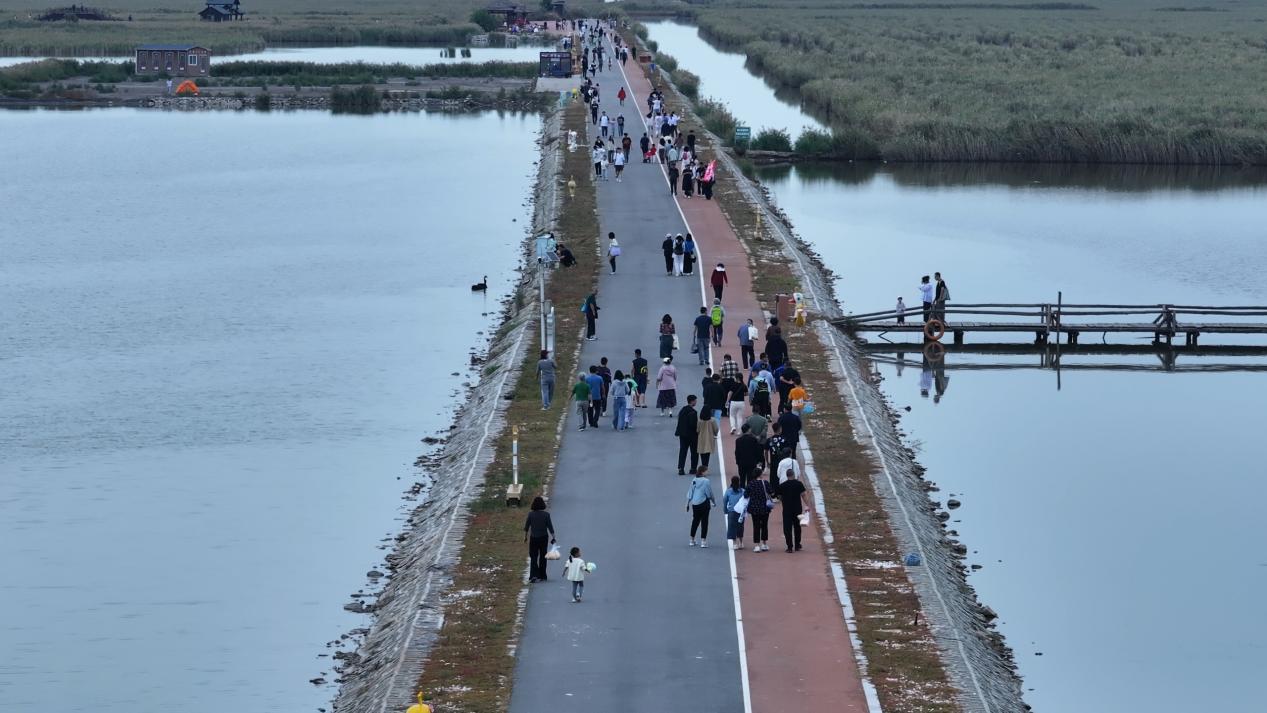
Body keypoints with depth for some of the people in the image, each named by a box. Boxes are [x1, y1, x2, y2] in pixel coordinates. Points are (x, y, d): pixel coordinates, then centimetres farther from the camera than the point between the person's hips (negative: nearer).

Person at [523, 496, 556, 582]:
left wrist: (525, 536, 11)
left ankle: (533, 575, -10)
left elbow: (526, 526, -2)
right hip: (544, 538, 0)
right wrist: (553, 538, -1)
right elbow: (550, 527, -8)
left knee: (533, 557, 7)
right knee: (542, 557, 13)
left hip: (533, 538, 0)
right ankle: (542, 576, 19)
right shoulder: (546, 514, -11)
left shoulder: (531, 514, -9)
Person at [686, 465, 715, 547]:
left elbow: (690, 493, 5)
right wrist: (713, 501, 9)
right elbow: (709, 494, -7)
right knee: (704, 521, 3)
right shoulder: (706, 481, -13)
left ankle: (692, 540, 22)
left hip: (694, 504, 5)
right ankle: (703, 541, 1)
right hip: (704, 503, -5)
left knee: (695, 521, 17)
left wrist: (688, 503, 13)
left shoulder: (694, 480, 2)